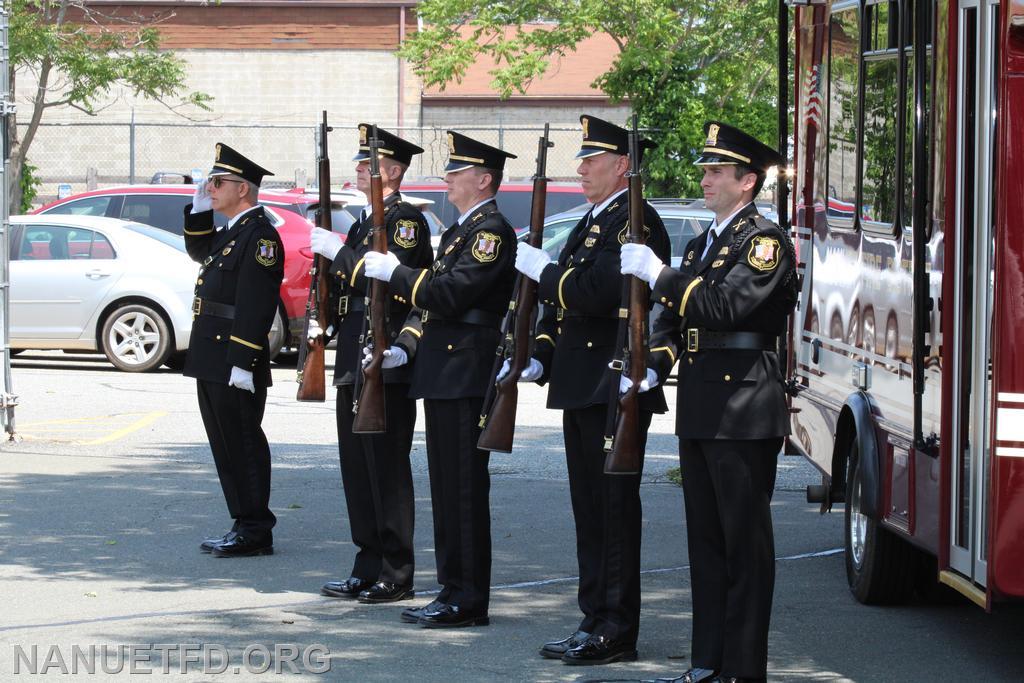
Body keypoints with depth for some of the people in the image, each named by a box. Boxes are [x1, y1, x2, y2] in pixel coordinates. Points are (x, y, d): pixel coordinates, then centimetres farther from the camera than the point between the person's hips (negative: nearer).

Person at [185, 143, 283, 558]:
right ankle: (245, 527, 19)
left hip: (235, 364, -10)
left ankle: (255, 533, -1)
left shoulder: (260, 236, -15)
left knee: (243, 445, -5)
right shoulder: (233, 232, 16)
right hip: (213, 363, 10)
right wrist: (200, 209, 20)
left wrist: (241, 363, -25)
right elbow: (199, 251, 36)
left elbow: (254, 305, -21)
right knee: (226, 445, 13)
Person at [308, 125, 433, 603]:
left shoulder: (407, 220, -9)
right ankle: (368, 568, 17)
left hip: (387, 364, -10)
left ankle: (395, 575, -1)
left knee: (387, 469, -6)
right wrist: (324, 320, 11)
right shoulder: (364, 222, 20)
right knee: (357, 469, 11)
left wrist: (337, 252, -17)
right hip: (354, 362, 10)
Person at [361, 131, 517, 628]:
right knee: (446, 488, 12)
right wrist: (405, 344, 10)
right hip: (442, 373, 10)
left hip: (466, 376, -10)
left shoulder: (492, 232, -12)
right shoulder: (459, 232, 20)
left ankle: (469, 601, -5)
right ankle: (452, 590, 17)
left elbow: (451, 294, -22)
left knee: (465, 488, -8)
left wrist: (394, 273, -13)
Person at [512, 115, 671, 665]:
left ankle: (617, 630, -3)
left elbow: (599, 291, -25)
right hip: (581, 387, 10)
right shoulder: (591, 223, 19)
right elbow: (565, 303, 23)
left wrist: (543, 270, -14)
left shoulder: (635, 221, -12)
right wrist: (540, 355, 10)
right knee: (590, 509, 12)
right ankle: (595, 620, 18)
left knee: (614, 506, -6)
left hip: (615, 387, -10)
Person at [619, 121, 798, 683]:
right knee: (705, 538, 12)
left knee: (744, 541, -4)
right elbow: (673, 320, 16)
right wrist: (652, 367, -2)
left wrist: (658, 274, -18)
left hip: (744, 411, -9)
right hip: (699, 410, 9)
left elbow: (724, 306, -22)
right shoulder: (701, 245, 18)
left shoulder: (765, 242, -9)